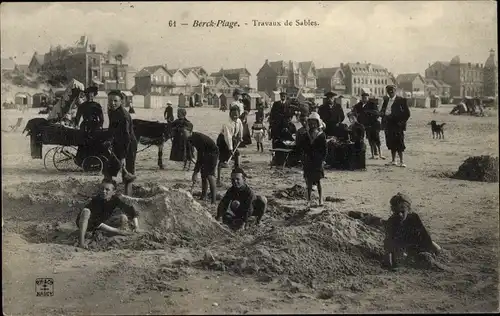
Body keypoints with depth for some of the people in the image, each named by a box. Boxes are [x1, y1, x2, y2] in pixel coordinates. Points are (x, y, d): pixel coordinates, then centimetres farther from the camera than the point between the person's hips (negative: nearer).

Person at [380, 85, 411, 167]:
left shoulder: (401, 100, -5)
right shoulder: (386, 100, 14)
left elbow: (407, 113, -5)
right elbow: (382, 111, 22)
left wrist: (402, 122, -10)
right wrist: (383, 115, 1)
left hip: (396, 124, -6)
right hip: (388, 124, 6)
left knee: (398, 144, -8)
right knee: (391, 144, 11)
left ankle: (401, 161, -3)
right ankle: (393, 161, 19)